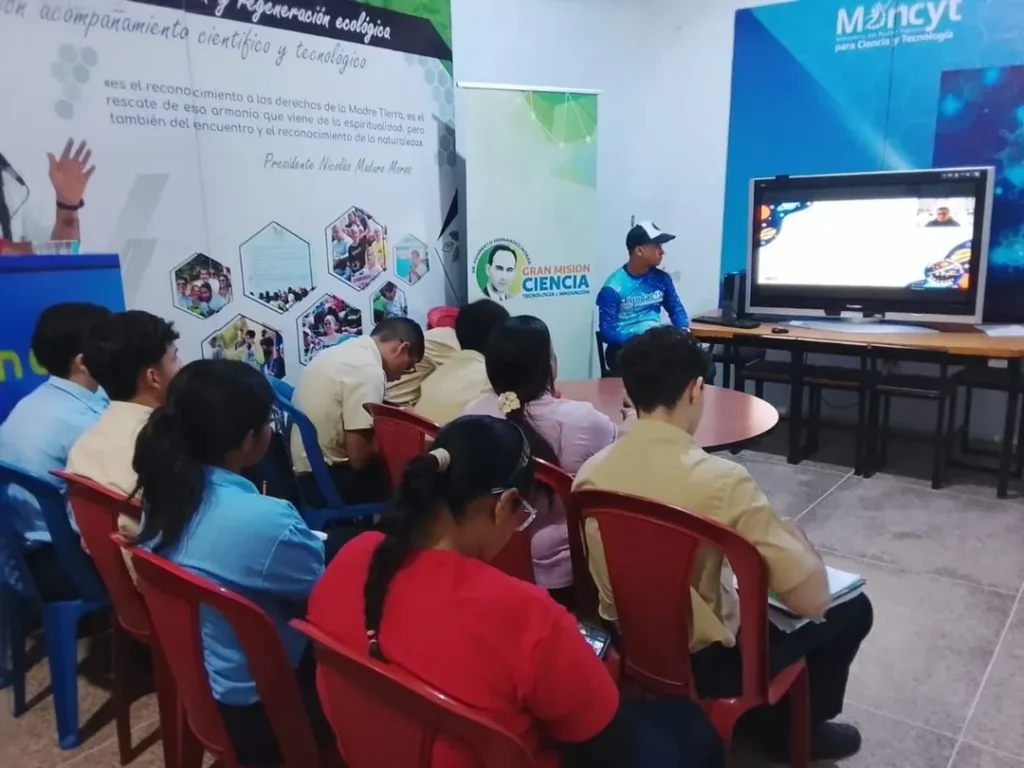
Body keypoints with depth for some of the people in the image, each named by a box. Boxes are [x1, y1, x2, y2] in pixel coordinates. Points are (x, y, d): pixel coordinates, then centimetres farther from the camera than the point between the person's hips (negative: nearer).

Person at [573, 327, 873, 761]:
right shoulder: (721, 481, -29)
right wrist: (789, 534, -3)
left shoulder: (591, 472, -10)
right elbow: (811, 599, -23)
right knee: (852, 609, 14)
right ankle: (793, 729, 30)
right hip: (707, 665, -6)